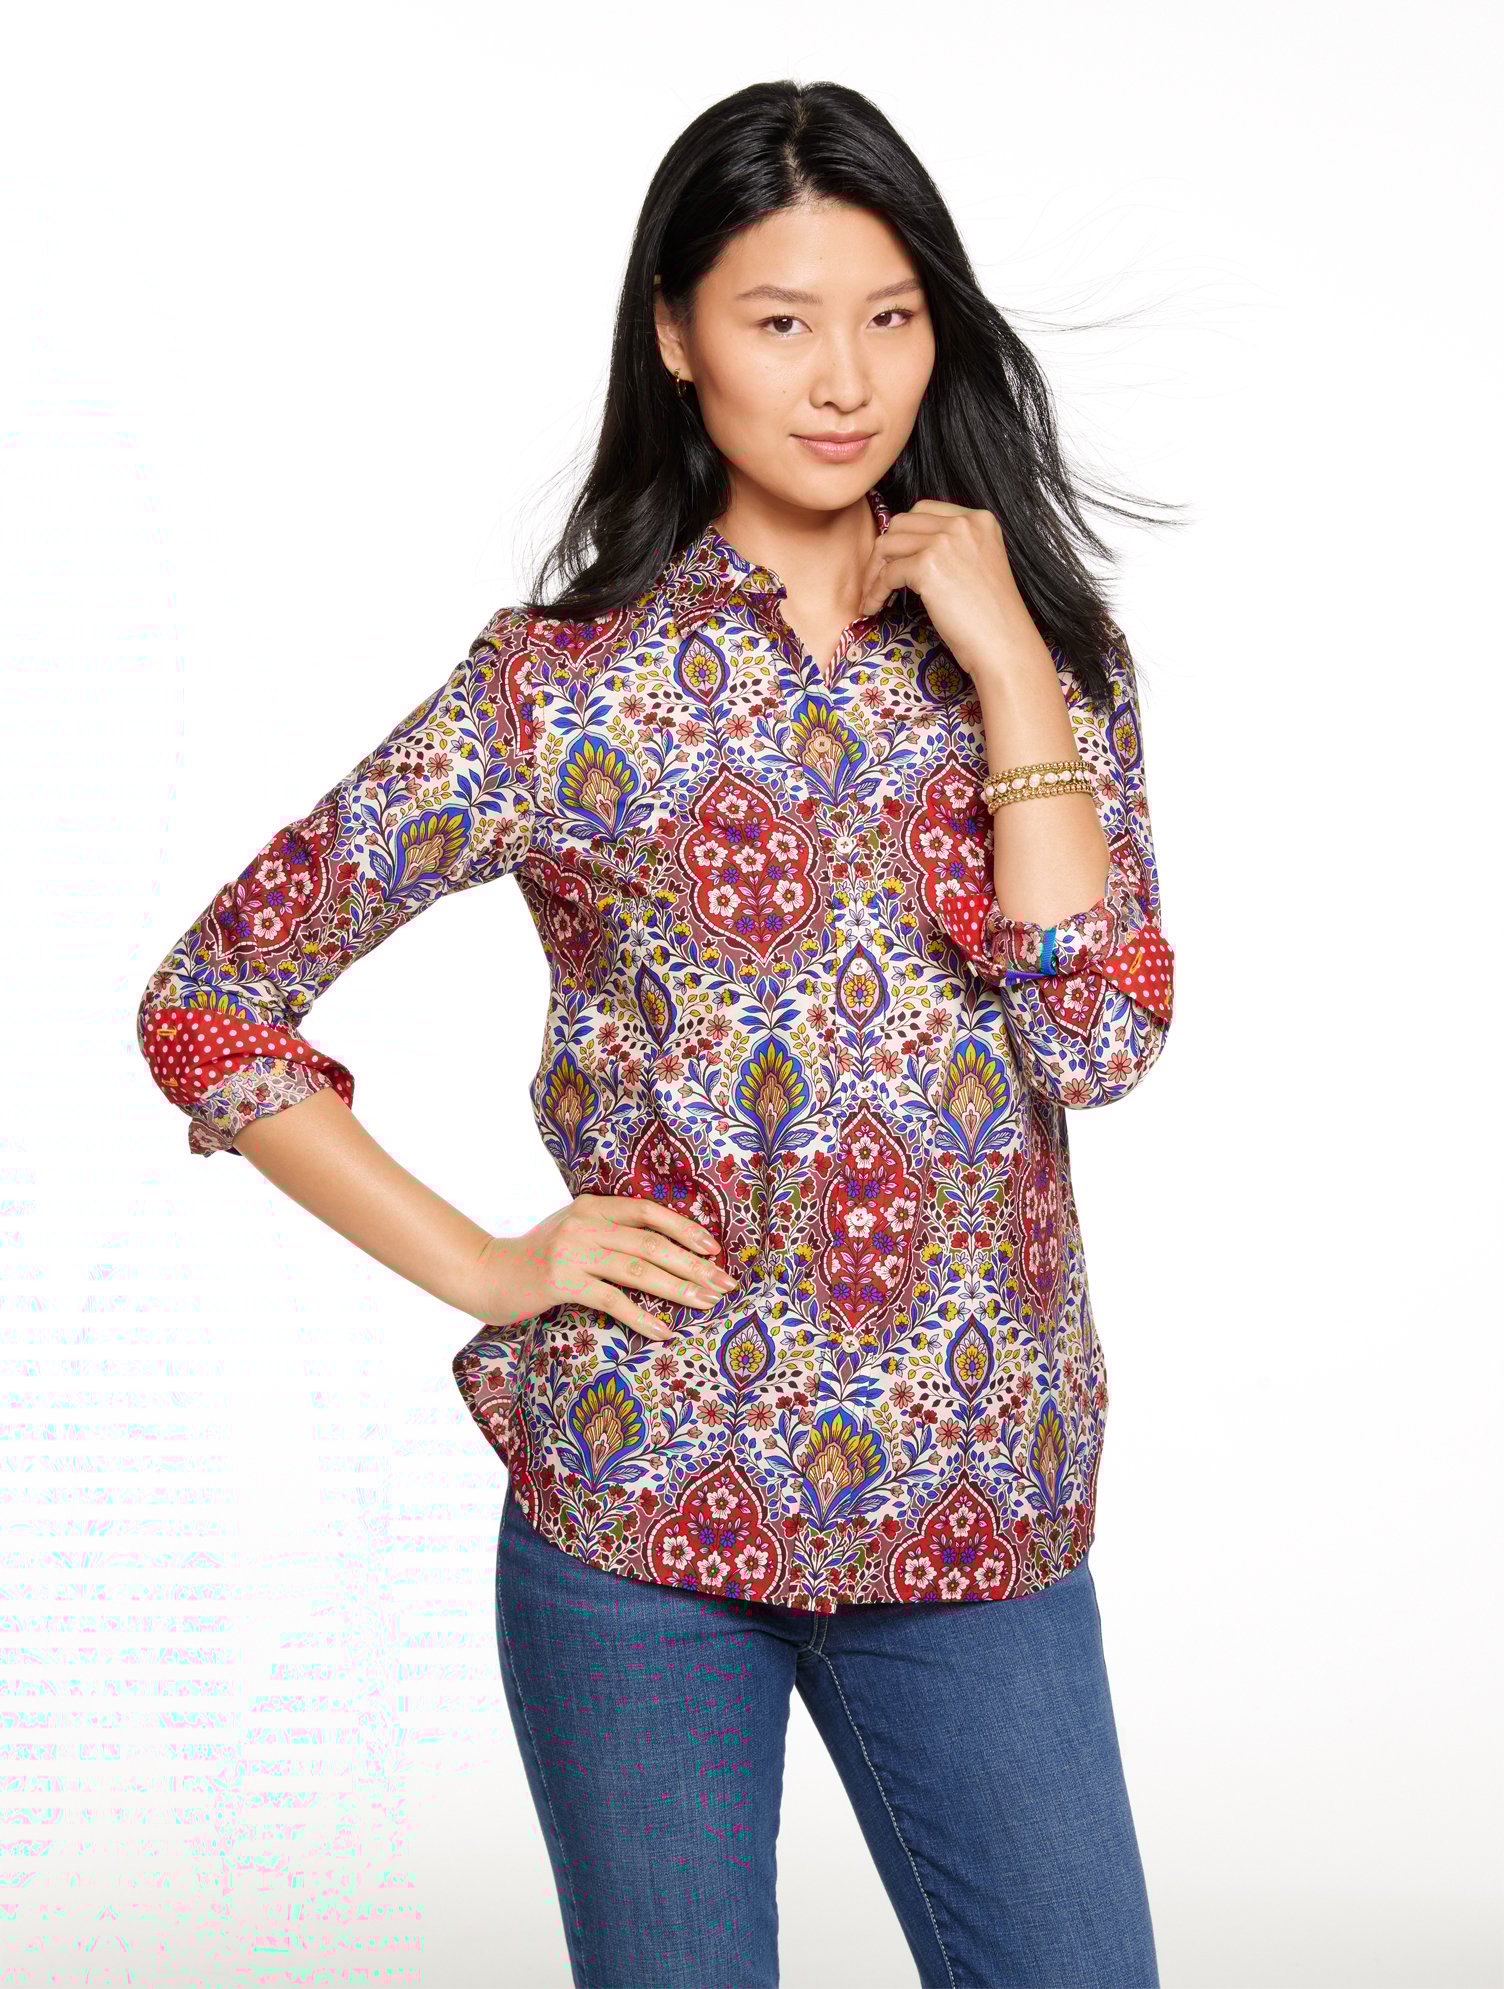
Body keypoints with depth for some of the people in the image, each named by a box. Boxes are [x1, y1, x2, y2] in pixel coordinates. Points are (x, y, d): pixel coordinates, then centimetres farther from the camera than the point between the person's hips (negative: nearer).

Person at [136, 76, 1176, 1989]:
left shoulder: (1042, 655, 4)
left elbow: (1101, 1038, -9)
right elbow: (206, 1005, -2)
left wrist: (1008, 666, -10)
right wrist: (484, 1268, -6)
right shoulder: (571, 683, -4)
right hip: (645, 1494, -2)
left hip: (981, 1504, 2)